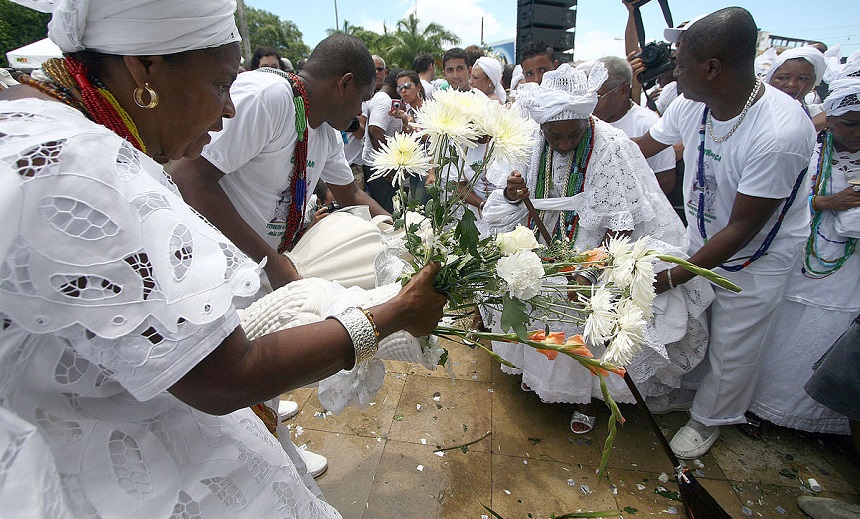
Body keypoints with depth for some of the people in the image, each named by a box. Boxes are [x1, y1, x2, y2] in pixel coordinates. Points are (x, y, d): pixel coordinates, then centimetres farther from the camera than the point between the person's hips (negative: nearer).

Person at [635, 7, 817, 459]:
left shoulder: (780, 133, -34)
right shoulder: (690, 105, -15)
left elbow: (741, 230, -29)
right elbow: (639, 150, 4)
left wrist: (671, 278, -26)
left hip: (755, 256, -5)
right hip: (702, 239, 6)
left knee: (732, 346, 13)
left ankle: (710, 418, 40)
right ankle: (687, 388, 49)